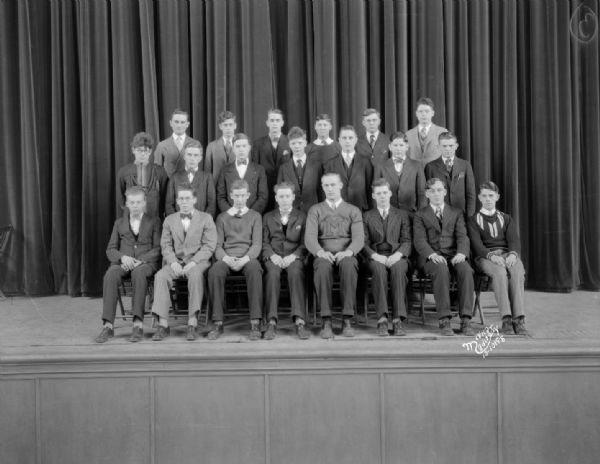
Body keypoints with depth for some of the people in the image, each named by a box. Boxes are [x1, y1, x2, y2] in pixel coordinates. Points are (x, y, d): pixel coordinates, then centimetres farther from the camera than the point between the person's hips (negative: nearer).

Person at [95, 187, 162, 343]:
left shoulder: (153, 222, 13)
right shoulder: (119, 223, 21)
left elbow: (158, 249, 3)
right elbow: (110, 250, 14)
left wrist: (139, 261, -14)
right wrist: (123, 257, -9)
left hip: (146, 263, -2)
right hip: (123, 263, 2)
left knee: (138, 273, -39)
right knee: (110, 275, -33)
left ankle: (138, 324, -41)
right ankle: (108, 326, -35)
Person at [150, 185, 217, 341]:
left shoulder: (206, 218, 8)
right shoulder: (169, 220, 18)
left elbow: (209, 246, -1)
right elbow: (166, 245, 10)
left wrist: (193, 262, -15)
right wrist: (173, 262, -10)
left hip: (198, 261, -3)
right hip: (176, 262, 3)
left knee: (195, 274, -37)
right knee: (160, 276, -28)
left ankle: (192, 323, -35)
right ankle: (163, 324, -28)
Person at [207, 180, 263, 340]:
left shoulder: (255, 216, 16)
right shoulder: (222, 217, 19)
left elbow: (257, 244, 4)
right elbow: (218, 245, 10)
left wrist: (245, 259, -17)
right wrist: (226, 258, -13)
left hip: (248, 257, -1)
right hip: (227, 257, 1)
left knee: (254, 270, -38)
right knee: (214, 272, -34)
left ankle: (255, 323, -36)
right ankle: (218, 323, -27)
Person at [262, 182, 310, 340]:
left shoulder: (302, 216, 15)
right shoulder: (268, 217, 19)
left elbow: (305, 243, 6)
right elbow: (264, 242, 11)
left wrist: (292, 256, -12)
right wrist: (273, 255, -10)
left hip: (294, 256, -1)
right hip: (273, 257, 1)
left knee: (296, 273, -35)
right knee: (272, 273, -34)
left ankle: (300, 322, -40)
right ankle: (272, 322, -37)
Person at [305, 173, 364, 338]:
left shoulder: (353, 211, 18)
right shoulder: (315, 210, 18)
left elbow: (359, 238, 3)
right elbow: (309, 238, 2)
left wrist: (348, 252, -20)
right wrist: (321, 252, -21)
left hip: (346, 255, 0)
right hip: (324, 255, 0)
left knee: (348, 264, -37)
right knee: (323, 266, -37)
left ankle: (348, 320, -35)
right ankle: (326, 321, -36)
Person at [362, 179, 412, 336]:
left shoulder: (402, 215, 19)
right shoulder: (367, 216, 18)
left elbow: (407, 242, 8)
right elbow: (364, 243, 6)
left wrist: (397, 255, -14)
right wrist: (376, 256, -14)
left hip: (396, 256, 0)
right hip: (376, 257, 0)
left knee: (398, 268, -36)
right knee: (379, 269, -36)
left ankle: (398, 319, -39)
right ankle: (382, 319, -40)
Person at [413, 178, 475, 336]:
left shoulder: (456, 213, 21)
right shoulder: (420, 215, 15)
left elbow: (462, 236, 6)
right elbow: (419, 240, 0)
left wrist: (461, 253, -17)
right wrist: (432, 254, -21)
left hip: (454, 256, 2)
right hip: (433, 258, -2)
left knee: (465, 269, -33)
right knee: (441, 269, -37)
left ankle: (465, 320, -33)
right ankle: (444, 320, -36)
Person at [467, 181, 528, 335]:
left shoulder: (507, 219, 23)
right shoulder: (473, 220, 15)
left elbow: (514, 240, 5)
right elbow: (476, 244, -3)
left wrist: (513, 254, -19)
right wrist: (491, 255, -23)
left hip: (507, 254, 2)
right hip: (485, 257, -2)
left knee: (518, 272, -33)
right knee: (500, 272, -37)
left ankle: (519, 320, -41)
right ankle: (506, 320, -43)